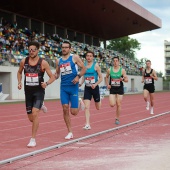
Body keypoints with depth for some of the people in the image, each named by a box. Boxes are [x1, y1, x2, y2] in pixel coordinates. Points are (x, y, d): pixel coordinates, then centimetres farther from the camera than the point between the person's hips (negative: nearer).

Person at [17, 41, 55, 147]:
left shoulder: (43, 63, -9)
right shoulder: (24, 61, 1)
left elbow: (52, 77, -4)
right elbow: (19, 72, 20)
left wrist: (47, 83, -24)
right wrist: (19, 82, 2)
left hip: (39, 91, -4)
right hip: (28, 91, 4)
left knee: (35, 114, -19)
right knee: (31, 118, 11)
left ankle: (33, 139, -9)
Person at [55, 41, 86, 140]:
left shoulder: (74, 58, 0)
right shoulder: (59, 61, 12)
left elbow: (84, 68, 0)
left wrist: (78, 76, -15)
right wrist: (54, 76, -2)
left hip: (73, 86, -4)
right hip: (63, 87, 4)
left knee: (74, 112, -5)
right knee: (65, 109, -5)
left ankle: (79, 104, 32)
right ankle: (70, 132, 4)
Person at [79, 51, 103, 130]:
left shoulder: (96, 65, -8)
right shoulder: (84, 65, 4)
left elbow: (101, 78, -6)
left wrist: (95, 84, -21)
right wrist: (81, 83, 0)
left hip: (95, 88, -2)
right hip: (87, 88, 2)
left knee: (98, 108, 14)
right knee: (86, 107, -12)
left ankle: (100, 102, 50)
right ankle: (87, 124, -10)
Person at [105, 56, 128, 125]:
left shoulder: (122, 70, -5)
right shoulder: (109, 70, -1)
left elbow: (127, 79, -1)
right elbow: (106, 77, 16)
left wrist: (123, 79, -22)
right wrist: (107, 84, 2)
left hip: (120, 89, -1)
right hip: (112, 89, 1)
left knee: (118, 105, 0)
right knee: (112, 104, -11)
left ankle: (117, 119, 14)